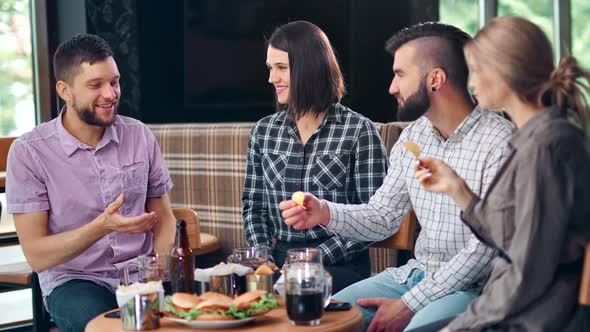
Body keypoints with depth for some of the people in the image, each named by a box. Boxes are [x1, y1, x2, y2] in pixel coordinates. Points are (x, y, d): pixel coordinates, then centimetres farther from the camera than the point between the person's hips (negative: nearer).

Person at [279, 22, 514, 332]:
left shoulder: (499, 142, -16)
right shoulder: (411, 137, 7)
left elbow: (487, 246, -18)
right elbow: (382, 217, 10)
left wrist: (409, 304, -17)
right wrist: (326, 213, -10)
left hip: (473, 285, -6)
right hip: (416, 273, 6)